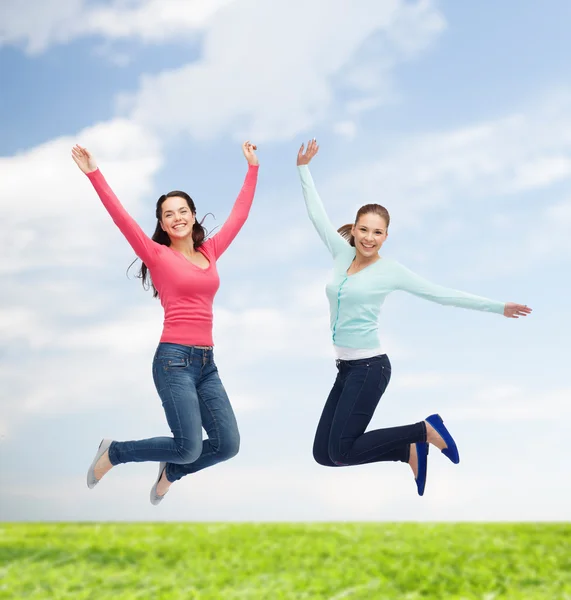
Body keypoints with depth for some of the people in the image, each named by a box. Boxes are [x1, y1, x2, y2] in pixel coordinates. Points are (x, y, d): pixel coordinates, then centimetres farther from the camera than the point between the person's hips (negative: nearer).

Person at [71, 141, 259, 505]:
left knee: (227, 445, -2)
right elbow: (122, 218, -9)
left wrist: (253, 167, 26)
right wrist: (94, 174, -15)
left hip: (207, 362, 6)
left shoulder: (210, 252, 14)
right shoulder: (157, 255, 0)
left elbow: (240, 213, 21)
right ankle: (113, 453, 13)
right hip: (174, 359, -6)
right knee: (190, 448, -11)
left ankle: (171, 471, 26)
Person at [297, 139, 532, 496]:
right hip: (346, 367, 7)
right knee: (323, 453, 3)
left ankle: (426, 430, 4)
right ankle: (411, 450, 16)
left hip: (370, 367, -7)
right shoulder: (343, 254, 7)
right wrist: (304, 168, 14)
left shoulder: (389, 270, -6)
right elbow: (318, 214, 14)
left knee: (341, 452, -13)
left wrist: (496, 307, -3)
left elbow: (442, 295, -3)